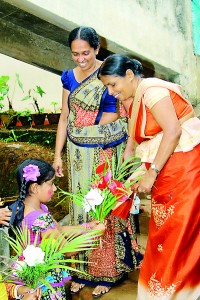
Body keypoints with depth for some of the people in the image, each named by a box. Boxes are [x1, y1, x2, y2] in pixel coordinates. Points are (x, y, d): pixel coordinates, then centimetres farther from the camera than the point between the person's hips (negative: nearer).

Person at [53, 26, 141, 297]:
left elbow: (126, 114, -6)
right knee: (81, 208, 9)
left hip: (108, 153, -4)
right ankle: (84, 270, 25)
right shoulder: (70, 77, 6)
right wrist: (58, 155, 6)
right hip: (79, 155, 4)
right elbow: (64, 118, 9)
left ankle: (107, 272, 22)